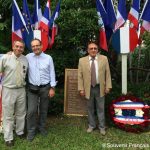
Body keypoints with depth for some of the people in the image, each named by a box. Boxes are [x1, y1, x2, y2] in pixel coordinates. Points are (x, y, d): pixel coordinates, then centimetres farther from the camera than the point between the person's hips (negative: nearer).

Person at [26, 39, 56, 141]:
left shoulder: (48, 58, -3)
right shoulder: (28, 57, 0)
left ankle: (41, 127, 31)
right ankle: (31, 131, 16)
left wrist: (52, 88, -4)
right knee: (31, 110, -2)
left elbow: (52, 73, -2)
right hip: (32, 88, 0)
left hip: (45, 87, 0)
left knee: (44, 109, 12)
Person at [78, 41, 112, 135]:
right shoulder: (82, 60, 0)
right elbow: (80, 76, 0)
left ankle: (102, 127, 23)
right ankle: (91, 125, 30)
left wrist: (108, 86, -3)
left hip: (100, 88, 0)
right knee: (90, 108, 13)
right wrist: (81, 89, -5)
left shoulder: (104, 59, 0)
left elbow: (107, 74, 2)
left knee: (101, 108, 9)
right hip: (88, 88, 1)